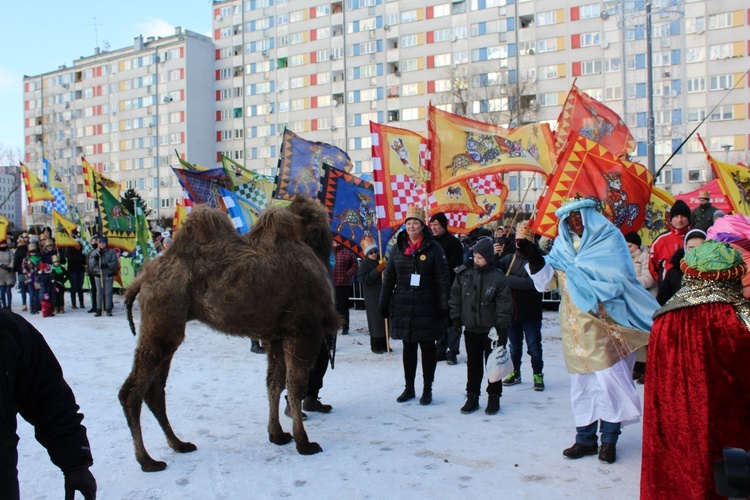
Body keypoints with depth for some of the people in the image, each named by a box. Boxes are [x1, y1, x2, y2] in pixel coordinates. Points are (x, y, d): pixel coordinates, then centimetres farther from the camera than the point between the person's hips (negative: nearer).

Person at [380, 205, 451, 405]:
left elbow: (443, 280, -5)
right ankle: (409, 388, 23)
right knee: (408, 348, 12)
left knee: (427, 347, 6)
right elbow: (388, 278, 10)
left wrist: (444, 306, -10)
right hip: (403, 306, 3)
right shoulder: (398, 248, 6)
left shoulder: (434, 248, -4)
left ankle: (427, 389, 18)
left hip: (426, 307, -3)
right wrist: (384, 304, 7)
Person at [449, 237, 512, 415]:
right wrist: (456, 319, 3)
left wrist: (503, 328, -8)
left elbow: (504, 304, -6)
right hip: (471, 328, 3)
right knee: (473, 364, 11)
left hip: (491, 329, -3)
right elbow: (455, 298, 7)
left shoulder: (498, 278, -8)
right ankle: (472, 397, 21)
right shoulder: (464, 274, 1)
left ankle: (494, 398, 19)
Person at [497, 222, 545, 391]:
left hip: (530, 313, -5)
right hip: (512, 311, 5)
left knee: (534, 345, 5)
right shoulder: (509, 259, 7)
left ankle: (538, 375, 19)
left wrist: (508, 279, -18)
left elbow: (531, 282, -23)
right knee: (514, 345, 16)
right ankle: (515, 372, 29)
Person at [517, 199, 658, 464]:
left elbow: (616, 276, -14)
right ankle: (585, 438, 18)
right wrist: (535, 259, -14)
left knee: (609, 378, -5)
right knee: (582, 382, 9)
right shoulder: (562, 245, 11)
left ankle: (609, 439, 8)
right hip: (575, 327, 4)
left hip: (604, 323, -4)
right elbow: (548, 280, 3)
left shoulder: (609, 239, -2)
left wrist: (572, 267, -14)